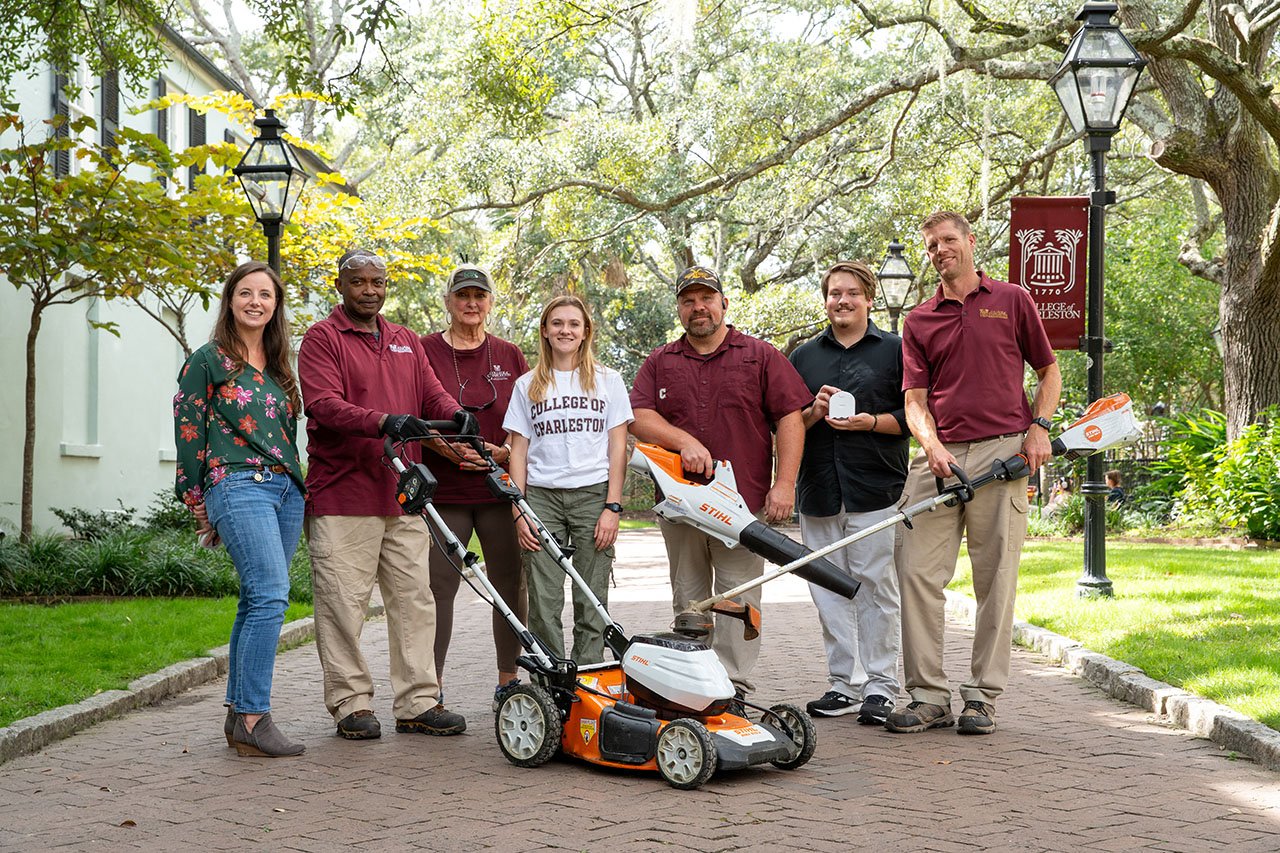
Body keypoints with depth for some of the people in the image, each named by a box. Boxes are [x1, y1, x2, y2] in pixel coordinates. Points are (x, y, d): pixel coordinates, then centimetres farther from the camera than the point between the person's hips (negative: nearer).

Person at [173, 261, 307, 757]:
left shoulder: (278, 366, 19)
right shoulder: (209, 361, 1)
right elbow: (187, 435, -1)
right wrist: (199, 506, -2)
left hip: (285, 489, 7)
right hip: (237, 486, -6)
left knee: (256, 601, 5)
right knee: (271, 595, -18)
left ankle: (238, 714, 11)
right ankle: (253, 720, -17)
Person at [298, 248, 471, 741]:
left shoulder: (406, 343, 21)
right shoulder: (322, 338, 0)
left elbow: (431, 393, 11)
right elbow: (324, 405, -13)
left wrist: (456, 416, -13)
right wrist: (382, 421, -29)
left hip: (401, 496, 6)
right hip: (342, 496, -6)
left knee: (415, 599, 6)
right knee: (343, 603, -4)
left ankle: (418, 703, 12)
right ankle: (351, 704, 6)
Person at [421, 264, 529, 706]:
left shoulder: (509, 356, 11)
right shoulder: (425, 351, 4)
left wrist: (505, 451, -5)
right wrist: (446, 448, -13)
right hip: (443, 490, -2)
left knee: (511, 583, 4)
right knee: (439, 585, -3)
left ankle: (508, 680, 15)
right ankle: (432, 685, 5)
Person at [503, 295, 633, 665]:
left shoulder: (608, 380, 9)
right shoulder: (528, 385, 12)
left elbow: (617, 447, 5)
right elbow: (518, 451, 9)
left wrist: (612, 507, -5)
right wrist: (518, 512, -1)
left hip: (593, 495, -1)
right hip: (541, 497, 1)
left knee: (591, 604, -2)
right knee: (543, 605, -5)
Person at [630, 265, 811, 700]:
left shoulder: (761, 357, 6)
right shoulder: (660, 363, 13)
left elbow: (790, 419, 0)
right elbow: (640, 419, 2)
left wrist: (785, 484, -9)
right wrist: (684, 441, -15)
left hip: (744, 501, -3)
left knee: (738, 598, -3)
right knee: (688, 601, 9)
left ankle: (733, 689, 0)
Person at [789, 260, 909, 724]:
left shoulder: (894, 351, 6)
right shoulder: (804, 356, 17)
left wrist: (871, 422, -14)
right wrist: (812, 414, -4)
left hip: (876, 489, -4)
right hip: (819, 490, 4)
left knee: (876, 586, -5)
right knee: (829, 590, 5)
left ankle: (880, 686, 2)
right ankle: (844, 685, 13)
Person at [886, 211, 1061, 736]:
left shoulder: (1011, 301, 11)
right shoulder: (918, 320, 15)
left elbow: (1049, 372, 16)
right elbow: (915, 398, 7)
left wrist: (1039, 427, -1)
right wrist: (932, 447, -11)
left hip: (1001, 452, -2)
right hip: (938, 456, 2)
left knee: (996, 579, -1)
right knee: (917, 571, -5)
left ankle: (982, 697, 7)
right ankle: (928, 697, 2)